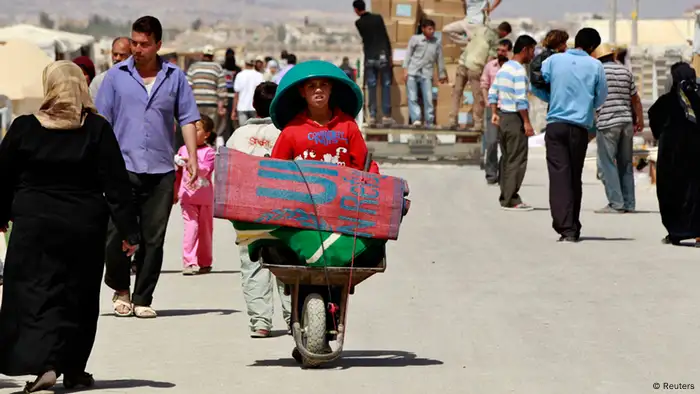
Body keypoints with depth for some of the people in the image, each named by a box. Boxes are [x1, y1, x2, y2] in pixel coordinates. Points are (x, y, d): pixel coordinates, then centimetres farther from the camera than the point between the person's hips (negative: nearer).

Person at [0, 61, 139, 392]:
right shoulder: (97, 130, -5)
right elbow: (116, 185, -5)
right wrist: (129, 231, -1)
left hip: (34, 226, -1)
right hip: (85, 228, 1)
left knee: (36, 294, 1)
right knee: (78, 298, 13)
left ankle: (44, 364, -16)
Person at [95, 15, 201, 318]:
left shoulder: (175, 77, 9)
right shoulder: (116, 76, 7)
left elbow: (187, 119, 11)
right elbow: (101, 121, 7)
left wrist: (192, 157, 1)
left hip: (161, 169, 1)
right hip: (123, 166, -1)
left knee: (153, 238, 2)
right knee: (117, 232, -8)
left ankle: (143, 299, 11)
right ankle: (120, 289, 15)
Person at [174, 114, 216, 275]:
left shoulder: (209, 152, -1)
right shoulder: (183, 150, 7)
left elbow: (205, 170, -15)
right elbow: (178, 173, 14)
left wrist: (190, 162, -27)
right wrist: (175, 193, 17)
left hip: (205, 197, 0)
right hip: (188, 196, 0)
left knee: (205, 229, 10)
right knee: (191, 227, -12)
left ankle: (204, 263, 22)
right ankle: (189, 263, -16)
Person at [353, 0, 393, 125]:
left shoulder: (358, 23, 0)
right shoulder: (378, 18, -1)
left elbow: (364, 38, 11)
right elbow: (386, 37, 0)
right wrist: (390, 55, 7)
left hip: (369, 58, 0)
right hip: (383, 56, 0)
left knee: (371, 87, 4)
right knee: (386, 86, 4)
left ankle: (372, 116, 0)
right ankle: (386, 115, 0)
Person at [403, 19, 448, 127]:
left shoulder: (437, 43, 8)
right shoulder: (415, 39, 3)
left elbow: (440, 60, 13)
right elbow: (408, 54, 5)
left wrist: (442, 75, 15)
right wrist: (405, 69, -3)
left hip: (426, 74, 1)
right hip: (412, 73, -1)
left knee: (428, 99, -5)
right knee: (412, 98, -8)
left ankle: (429, 122, 1)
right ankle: (416, 119, -10)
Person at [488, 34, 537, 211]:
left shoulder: (504, 68, 13)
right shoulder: (519, 71, -15)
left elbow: (492, 93, 14)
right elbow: (521, 100, -20)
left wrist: (494, 113, 14)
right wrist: (527, 122, -17)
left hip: (502, 117, 9)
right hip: (515, 118, -9)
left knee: (507, 159, 13)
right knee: (517, 160, -5)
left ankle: (505, 197, 16)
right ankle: (511, 200, -5)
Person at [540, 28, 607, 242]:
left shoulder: (554, 60, 1)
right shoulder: (595, 66, 0)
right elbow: (601, 98, 8)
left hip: (556, 125, -1)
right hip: (580, 127, 1)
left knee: (559, 176, -4)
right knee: (575, 177, 12)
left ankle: (565, 228, -16)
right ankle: (573, 228, 17)